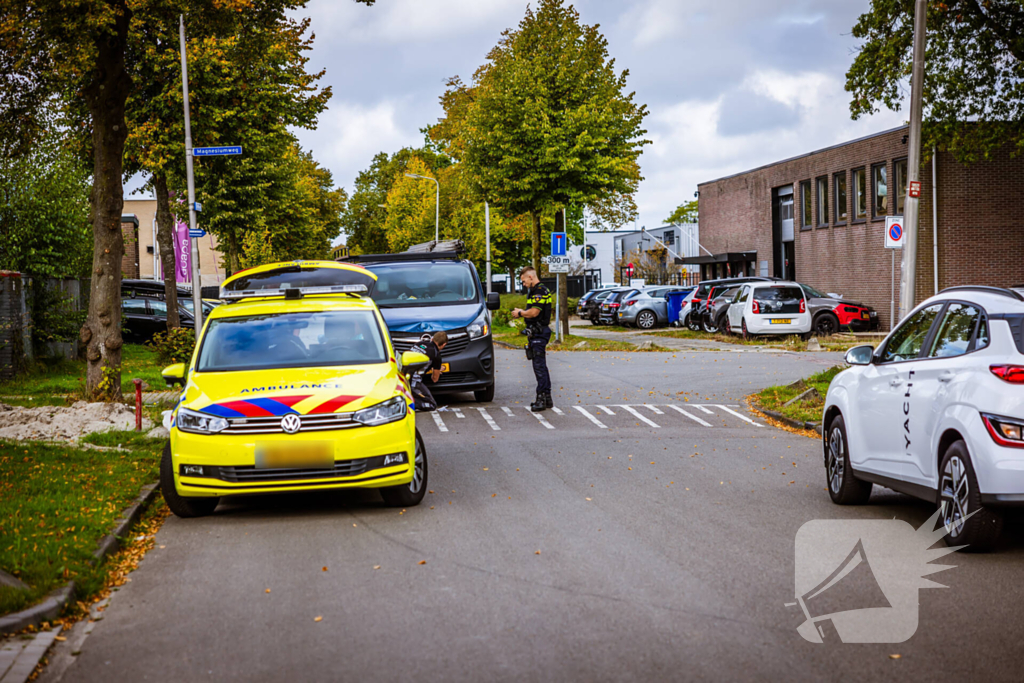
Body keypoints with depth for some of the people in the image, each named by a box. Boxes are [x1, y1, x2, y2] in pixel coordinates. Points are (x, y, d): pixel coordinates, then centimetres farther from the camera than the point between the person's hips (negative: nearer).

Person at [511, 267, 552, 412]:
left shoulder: (539, 291, -15)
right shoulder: (535, 291, 19)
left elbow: (534, 312, -23)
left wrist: (520, 313, -8)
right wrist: (522, 312, 12)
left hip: (538, 333, -11)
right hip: (536, 333, 11)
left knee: (539, 366, -11)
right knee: (541, 366, 13)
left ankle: (542, 398, -11)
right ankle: (547, 398, 18)